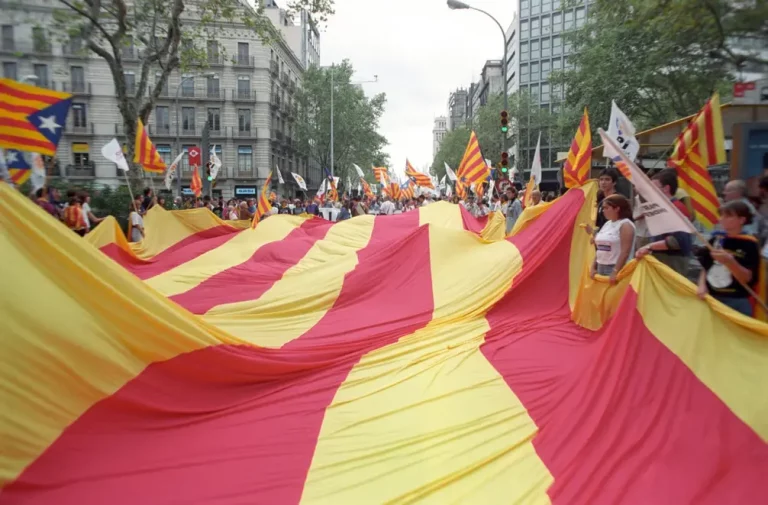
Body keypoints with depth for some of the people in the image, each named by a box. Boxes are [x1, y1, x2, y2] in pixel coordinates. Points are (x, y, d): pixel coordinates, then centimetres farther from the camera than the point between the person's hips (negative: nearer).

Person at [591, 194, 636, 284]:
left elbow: (625, 252, -17)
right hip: (601, 267, 8)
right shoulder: (607, 224, 15)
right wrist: (593, 267, 11)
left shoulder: (625, 225, -9)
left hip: (616, 268, -8)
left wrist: (615, 271, -21)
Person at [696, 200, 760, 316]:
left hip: (736, 303, -4)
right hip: (711, 298, 4)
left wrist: (729, 261, -29)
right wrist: (702, 285, -4)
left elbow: (747, 278, -14)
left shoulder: (749, 244, -7)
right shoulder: (715, 239, 6)